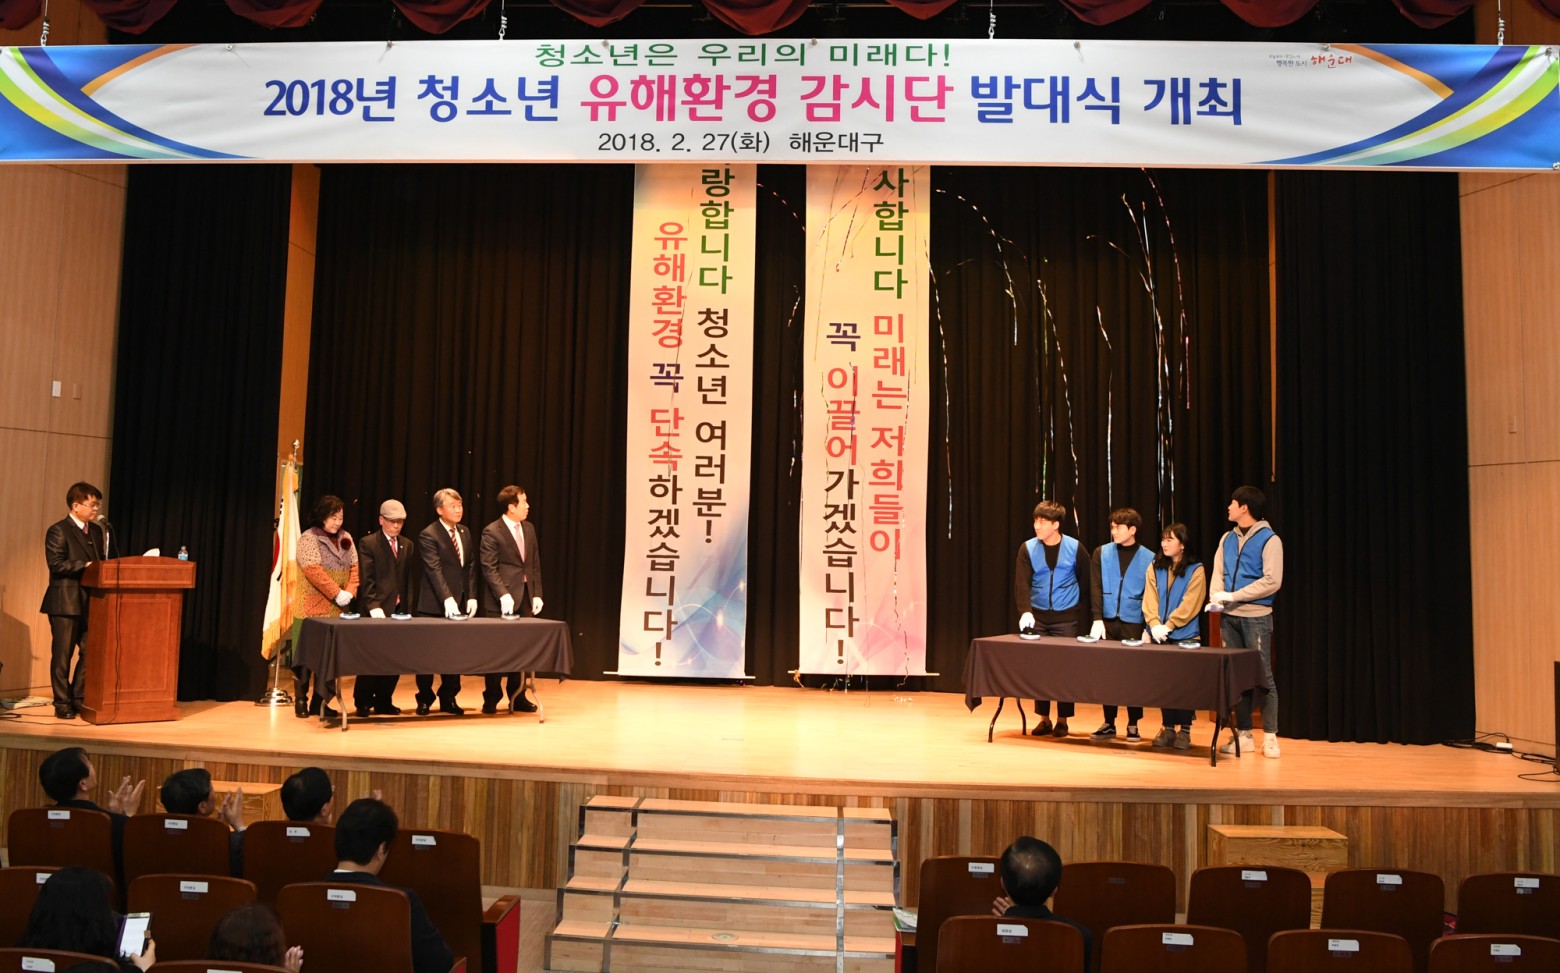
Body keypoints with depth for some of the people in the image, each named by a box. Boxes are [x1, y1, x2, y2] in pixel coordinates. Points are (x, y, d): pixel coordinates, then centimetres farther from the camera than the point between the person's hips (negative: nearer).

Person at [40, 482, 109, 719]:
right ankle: (62, 704, 10)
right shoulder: (58, 531, -7)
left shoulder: (96, 530, 15)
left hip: (91, 601, 7)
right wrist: (85, 566, -22)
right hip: (65, 602, -7)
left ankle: (79, 699, 17)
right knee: (62, 655, 2)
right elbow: (56, 564, -17)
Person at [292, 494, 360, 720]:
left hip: (337, 609, 5)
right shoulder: (308, 538, -6)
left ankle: (320, 702, 9)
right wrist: (337, 593, -18)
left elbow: (354, 567, 10)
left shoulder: (346, 538, 13)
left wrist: (350, 592, -7)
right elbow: (314, 570, -17)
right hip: (312, 608, -5)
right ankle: (301, 700, 12)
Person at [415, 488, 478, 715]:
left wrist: (472, 596, 2)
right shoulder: (428, 535, -9)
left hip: (459, 603, 6)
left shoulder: (465, 532, 11)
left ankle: (448, 699, 19)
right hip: (435, 606, -6)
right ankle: (424, 700, 16)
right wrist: (447, 599, -28)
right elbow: (435, 570, -19)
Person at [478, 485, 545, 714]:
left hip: (525, 597, 6)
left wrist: (537, 594, 6)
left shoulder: (529, 528, 11)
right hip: (502, 600, -6)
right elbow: (489, 568, -13)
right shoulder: (492, 532, -9)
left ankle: (517, 697, 18)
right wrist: (503, 594, -22)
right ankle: (491, 699, 14)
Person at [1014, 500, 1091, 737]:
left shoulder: (1075, 548, -4)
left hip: (1066, 617, -1)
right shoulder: (1027, 548, -3)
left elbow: (1087, 582, 6)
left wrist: (1081, 608, 2)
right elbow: (1021, 584, -13)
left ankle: (1062, 720, 11)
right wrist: (1025, 611, -26)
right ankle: (1044, 718, 13)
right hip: (1037, 617, 2)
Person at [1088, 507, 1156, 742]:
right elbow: (1095, 588, 0)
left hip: (1134, 623, -2)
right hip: (1107, 621, 2)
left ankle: (1133, 725, 13)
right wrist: (1097, 618, -10)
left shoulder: (1148, 558, 1)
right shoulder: (1102, 553, 6)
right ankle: (1109, 723, 15)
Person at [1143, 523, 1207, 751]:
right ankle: (1167, 728, 14)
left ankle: (1184, 730, 7)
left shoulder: (1195, 570, -4)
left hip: (1185, 636, -4)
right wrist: (1154, 625, -14)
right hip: (1159, 636, 4)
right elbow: (1149, 600, 1)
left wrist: (1168, 626, -17)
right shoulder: (1155, 568, 8)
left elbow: (1189, 605, -11)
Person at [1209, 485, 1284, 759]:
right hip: (1229, 617, 6)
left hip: (1256, 617, -6)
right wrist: (1216, 596, -9)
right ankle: (1243, 734, 16)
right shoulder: (1227, 539, 13)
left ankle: (1270, 736, 6)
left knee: (1263, 676, -2)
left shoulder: (1269, 540, -7)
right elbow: (1218, 572, 11)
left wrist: (1233, 596, -16)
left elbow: (1272, 581, -14)